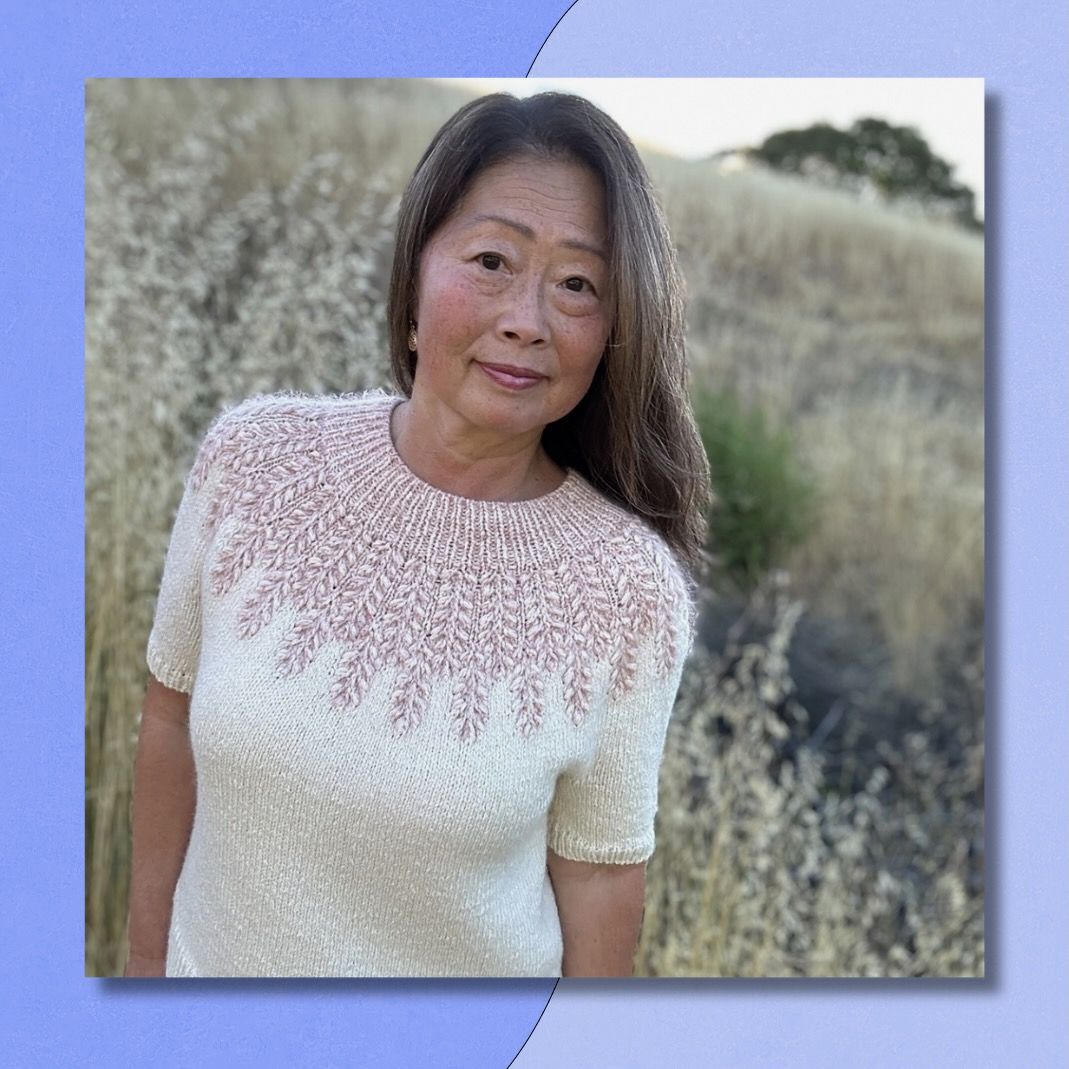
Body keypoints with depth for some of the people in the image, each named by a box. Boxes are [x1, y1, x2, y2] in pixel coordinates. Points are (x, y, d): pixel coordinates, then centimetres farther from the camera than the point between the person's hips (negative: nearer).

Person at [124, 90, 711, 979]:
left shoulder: (630, 589, -21)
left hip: (485, 969, -1)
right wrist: (147, 952, 3)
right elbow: (172, 713, -4)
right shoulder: (250, 457, -16)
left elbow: (598, 869, -11)